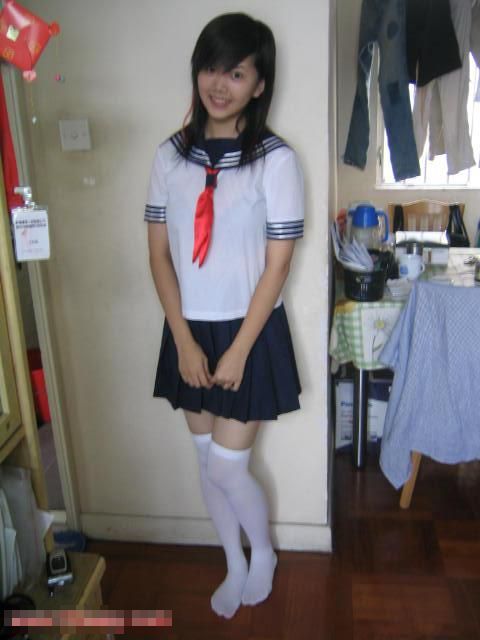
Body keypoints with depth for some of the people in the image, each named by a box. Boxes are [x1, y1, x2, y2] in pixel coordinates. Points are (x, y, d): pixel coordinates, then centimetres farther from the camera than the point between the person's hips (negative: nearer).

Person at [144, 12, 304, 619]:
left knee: (227, 467, 2)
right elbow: (159, 253, 0)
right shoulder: (170, 154, 0)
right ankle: (234, 566, 39)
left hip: (250, 331, -4)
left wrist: (239, 349, -13)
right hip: (189, 331, 4)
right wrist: (184, 339, -7)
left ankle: (263, 552, 35)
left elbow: (277, 263, -12)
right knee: (207, 461, 15)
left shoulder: (275, 159, -12)